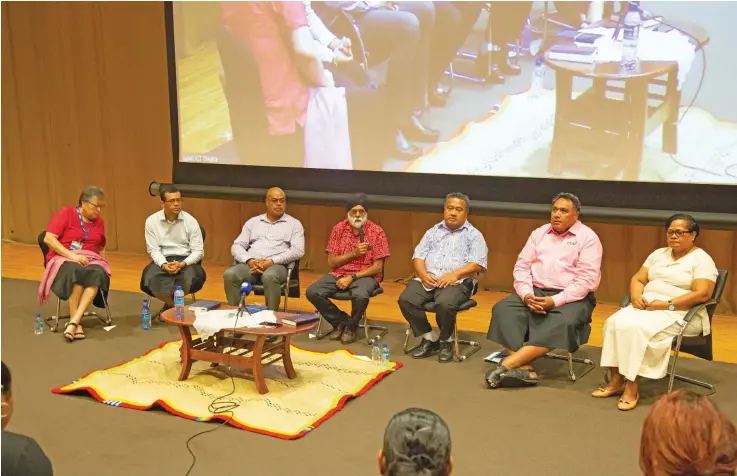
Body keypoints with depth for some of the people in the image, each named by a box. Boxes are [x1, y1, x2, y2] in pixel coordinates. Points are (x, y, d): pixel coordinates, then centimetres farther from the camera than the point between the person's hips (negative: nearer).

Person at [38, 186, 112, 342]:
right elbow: (48, 239, -11)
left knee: (98, 273, -35)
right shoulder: (66, 213, -1)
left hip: (91, 261, 3)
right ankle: (77, 323, -32)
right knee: (78, 272, -40)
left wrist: (102, 261, 2)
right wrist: (72, 255, -20)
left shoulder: (99, 222, 14)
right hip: (64, 259, -3)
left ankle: (73, 322, -39)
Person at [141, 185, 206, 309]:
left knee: (192, 279, -33)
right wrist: (164, 265, -23)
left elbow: (198, 251, -5)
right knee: (149, 281, -30)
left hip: (186, 260, 0)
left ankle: (170, 305, -3)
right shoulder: (152, 221, -2)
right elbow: (154, 250, -3)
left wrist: (182, 264, -22)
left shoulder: (190, 221, -3)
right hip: (162, 261, 1)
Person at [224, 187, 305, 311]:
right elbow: (237, 246, 12)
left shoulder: (294, 224, 11)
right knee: (230, 274, -28)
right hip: (251, 265, 3)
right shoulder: (253, 222, 20)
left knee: (270, 277, -39)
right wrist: (249, 260, -11)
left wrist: (271, 261, -15)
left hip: (277, 266, -3)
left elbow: (298, 250, -3)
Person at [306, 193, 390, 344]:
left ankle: (351, 327, -4)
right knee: (312, 292, -21)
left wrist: (352, 277, -19)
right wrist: (353, 253, -14)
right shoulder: (338, 229, 2)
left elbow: (377, 267, -9)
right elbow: (331, 262, 1)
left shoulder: (377, 232, -7)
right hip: (340, 273, 3)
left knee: (360, 296, -37)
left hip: (365, 275, -3)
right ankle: (340, 321, 3)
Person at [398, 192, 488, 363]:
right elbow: (418, 256, 12)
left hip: (457, 282, -4)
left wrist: (454, 274, -19)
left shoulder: (474, 235, 9)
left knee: (445, 304, -35)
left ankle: (446, 341, -6)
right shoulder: (433, 232, 20)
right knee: (406, 299, -24)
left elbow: (477, 264, -4)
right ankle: (429, 339, -6)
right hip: (427, 279, 4)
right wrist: (423, 274, -10)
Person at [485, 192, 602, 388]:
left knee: (562, 323, -36)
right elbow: (522, 266, 7)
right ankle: (525, 368, -33)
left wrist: (555, 301, -21)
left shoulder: (588, 238, -1)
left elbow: (587, 280, -11)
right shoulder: (539, 233, 13)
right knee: (503, 309, -22)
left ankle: (507, 364, -39)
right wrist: (526, 294, -12)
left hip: (571, 297, -4)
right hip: (535, 292, 4)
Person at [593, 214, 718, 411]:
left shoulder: (701, 260, -3)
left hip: (680, 315, -6)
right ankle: (616, 380, -19)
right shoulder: (659, 254, 18)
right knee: (615, 322, -23)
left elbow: (702, 294, -15)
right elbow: (638, 279, 16)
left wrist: (667, 305, -21)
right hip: (646, 306, 6)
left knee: (637, 328, -33)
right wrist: (636, 296, -7)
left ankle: (631, 386, -23)